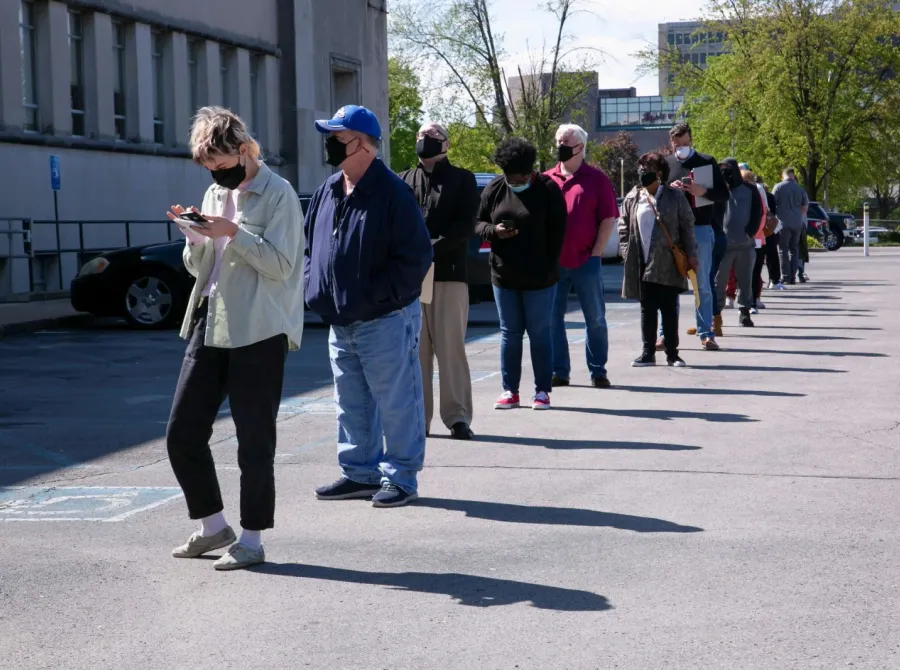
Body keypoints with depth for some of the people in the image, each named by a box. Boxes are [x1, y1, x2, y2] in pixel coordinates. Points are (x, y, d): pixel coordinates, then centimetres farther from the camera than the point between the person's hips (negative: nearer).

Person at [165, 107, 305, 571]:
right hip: (209, 325, 7)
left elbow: (280, 264, -13)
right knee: (182, 434, 6)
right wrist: (196, 237, -2)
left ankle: (251, 539, 12)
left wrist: (233, 232, -21)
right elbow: (198, 267, 18)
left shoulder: (278, 194, -6)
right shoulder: (215, 194, 15)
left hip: (258, 332, -7)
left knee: (254, 443, 0)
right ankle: (213, 527, 21)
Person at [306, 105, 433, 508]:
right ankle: (360, 472, 26)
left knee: (395, 403, 1)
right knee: (351, 404, 15)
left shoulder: (392, 193, -13)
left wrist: (376, 295, -19)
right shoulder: (327, 193, 10)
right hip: (340, 321, 8)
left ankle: (400, 477, 10)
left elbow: (416, 258, -16)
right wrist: (315, 289, 6)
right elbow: (310, 247, 21)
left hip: (385, 320, -8)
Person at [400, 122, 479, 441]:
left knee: (450, 348, -3)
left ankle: (457, 416, 1)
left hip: (449, 274, -3)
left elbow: (465, 226, -4)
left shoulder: (462, 179, 7)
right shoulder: (404, 181, 16)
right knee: (415, 349, 4)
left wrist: (432, 247, -16)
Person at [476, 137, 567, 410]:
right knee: (510, 333, 8)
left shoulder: (547, 189, -5)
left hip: (538, 277, -3)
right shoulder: (494, 190, 4)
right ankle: (510, 391, 14)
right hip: (503, 276, 3)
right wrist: (494, 231, -14)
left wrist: (548, 267, -9)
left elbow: (557, 232, -4)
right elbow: (478, 223, 9)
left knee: (539, 333, 3)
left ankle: (542, 390, 10)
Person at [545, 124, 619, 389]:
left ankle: (598, 372, 12)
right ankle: (559, 371, 13)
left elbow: (608, 218, -1)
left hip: (586, 261, -3)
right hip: (552, 262, 3)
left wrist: (596, 252, -8)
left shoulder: (596, 178, 2)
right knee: (552, 319, 5)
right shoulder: (546, 180, 10)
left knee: (595, 319, 3)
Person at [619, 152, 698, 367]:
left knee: (670, 310, 2)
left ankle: (672, 354, 9)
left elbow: (687, 227, 1)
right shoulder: (632, 198, 8)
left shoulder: (675, 196, 1)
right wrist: (627, 254, 1)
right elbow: (623, 228, 11)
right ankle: (648, 353, 12)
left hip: (668, 264, -2)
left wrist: (691, 254, -3)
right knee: (647, 309, 6)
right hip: (643, 264, 2)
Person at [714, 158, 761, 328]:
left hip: (745, 244, 2)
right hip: (722, 243, -1)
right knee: (719, 280, 0)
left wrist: (750, 232, -5)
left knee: (745, 280, 7)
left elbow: (758, 213, 7)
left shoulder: (749, 190, 7)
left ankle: (745, 312, 14)